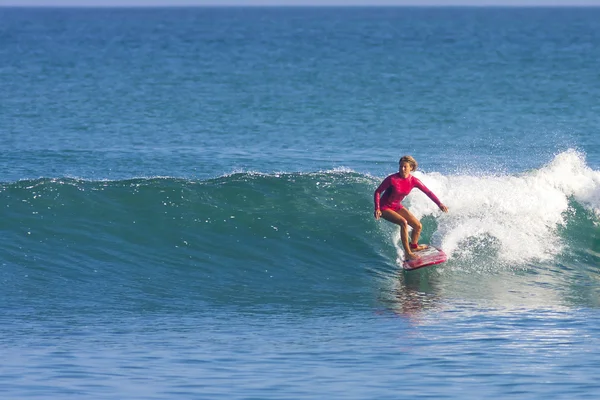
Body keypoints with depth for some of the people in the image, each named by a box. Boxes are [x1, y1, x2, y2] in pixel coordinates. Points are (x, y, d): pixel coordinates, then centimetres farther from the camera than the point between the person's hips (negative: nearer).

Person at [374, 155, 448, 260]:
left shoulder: (413, 181, -10)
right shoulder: (392, 179, -25)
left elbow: (428, 192, -3)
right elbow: (377, 192, -17)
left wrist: (439, 204, -13)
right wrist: (377, 208, -28)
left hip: (397, 206, 6)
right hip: (385, 208, -6)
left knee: (418, 226, 5)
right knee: (403, 222, -30)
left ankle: (413, 246, 37)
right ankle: (407, 253, -24)